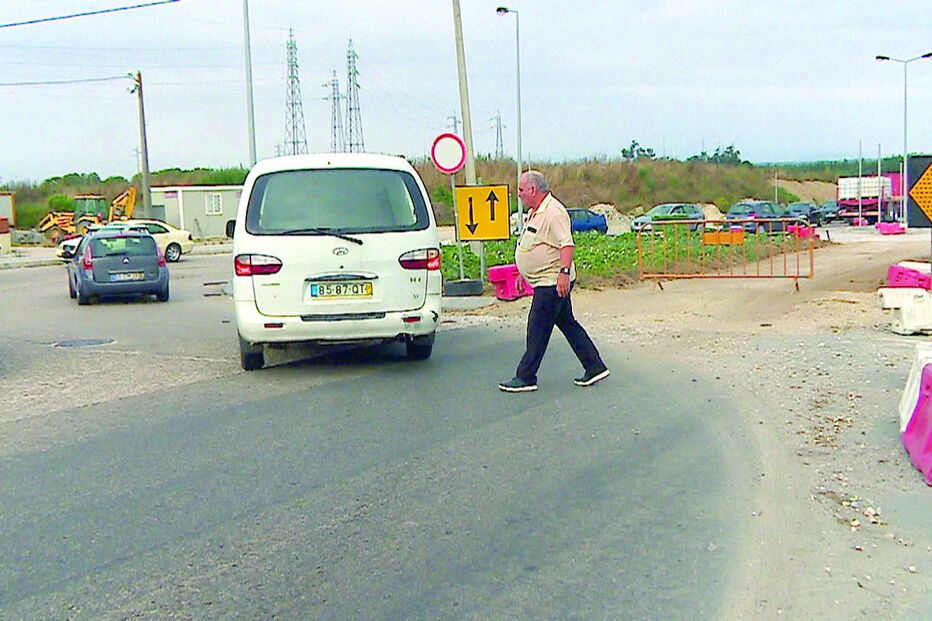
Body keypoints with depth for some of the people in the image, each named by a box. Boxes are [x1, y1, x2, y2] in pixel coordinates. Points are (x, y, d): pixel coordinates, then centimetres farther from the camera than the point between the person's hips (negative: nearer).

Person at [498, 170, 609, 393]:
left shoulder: (553, 212, -18)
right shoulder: (534, 212, 15)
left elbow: (567, 244, -26)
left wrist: (564, 272, -35)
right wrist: (524, 274, 28)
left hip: (553, 282, -10)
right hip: (546, 282, 10)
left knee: (538, 329, -4)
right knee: (568, 325, 13)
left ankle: (525, 378, 4)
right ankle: (595, 367, 19)